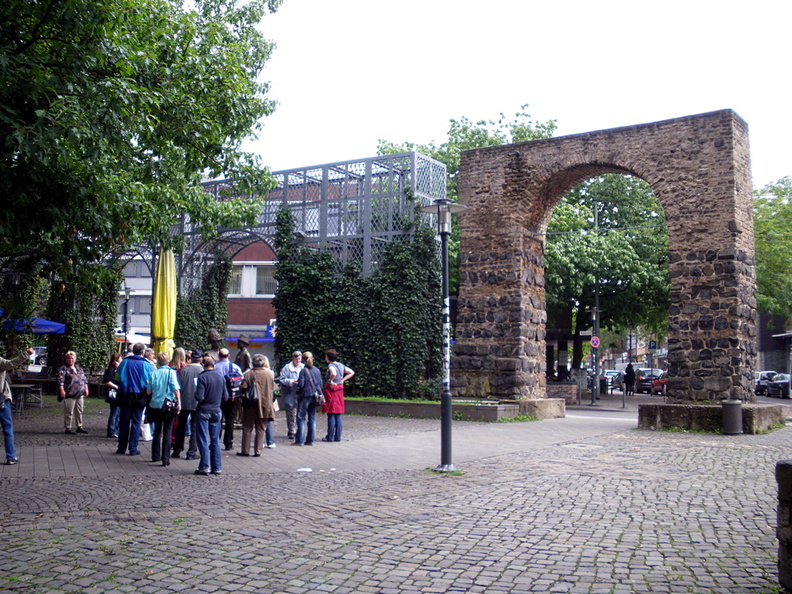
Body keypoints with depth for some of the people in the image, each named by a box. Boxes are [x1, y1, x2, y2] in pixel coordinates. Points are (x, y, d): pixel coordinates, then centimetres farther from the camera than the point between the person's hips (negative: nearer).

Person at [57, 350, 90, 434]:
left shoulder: (79, 368, 17)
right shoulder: (63, 369, -3)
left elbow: (84, 379, 23)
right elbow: (60, 380, -12)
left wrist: (86, 389, 17)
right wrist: (62, 390, -21)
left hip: (80, 394, 7)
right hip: (69, 395, -7)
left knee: (79, 411, 12)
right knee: (69, 412, -3)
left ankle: (80, 427, 20)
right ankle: (68, 428, 4)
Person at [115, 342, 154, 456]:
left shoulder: (125, 362, -1)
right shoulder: (146, 365, -6)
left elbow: (117, 378, 2)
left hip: (125, 396, 2)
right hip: (139, 397, -2)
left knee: (124, 422, 11)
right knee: (136, 423, 5)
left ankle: (122, 447, 14)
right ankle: (133, 449, 5)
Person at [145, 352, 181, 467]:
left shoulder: (154, 374, 2)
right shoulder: (171, 372, -7)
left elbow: (148, 391, 3)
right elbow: (176, 389, -13)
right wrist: (178, 403, -6)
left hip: (155, 405, 3)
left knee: (157, 430, 17)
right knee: (167, 431, 2)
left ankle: (155, 456, 25)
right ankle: (165, 459, -2)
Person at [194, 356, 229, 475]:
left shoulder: (202, 377, -13)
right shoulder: (221, 377, 3)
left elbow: (199, 397, -18)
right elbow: (225, 397, 5)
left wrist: (195, 393, 3)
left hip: (204, 411, -4)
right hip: (216, 411, 4)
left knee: (203, 440, 2)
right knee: (215, 440, 10)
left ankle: (204, 467, 1)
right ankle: (217, 467, 12)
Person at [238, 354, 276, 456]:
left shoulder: (248, 374, -9)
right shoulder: (270, 374, -1)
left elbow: (243, 388, -10)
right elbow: (273, 390, 8)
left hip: (250, 406, -2)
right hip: (266, 406, 2)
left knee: (247, 429, 9)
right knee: (261, 429, 8)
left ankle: (245, 450, 12)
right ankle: (258, 451, 6)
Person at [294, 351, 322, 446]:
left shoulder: (303, 371, -12)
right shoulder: (317, 370, 5)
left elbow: (301, 384, -15)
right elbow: (320, 384, 9)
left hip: (305, 396, -5)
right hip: (314, 396, 5)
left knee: (301, 418, 1)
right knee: (312, 418, 9)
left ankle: (299, 440, -1)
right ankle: (310, 440, 12)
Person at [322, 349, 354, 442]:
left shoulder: (331, 366, -13)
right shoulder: (341, 365, 9)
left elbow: (333, 374, -35)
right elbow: (352, 372, 19)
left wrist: (330, 381, -19)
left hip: (331, 390, -7)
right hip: (339, 391, 7)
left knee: (331, 415, -2)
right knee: (338, 415, 10)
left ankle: (330, 437, 1)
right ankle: (338, 436, 12)